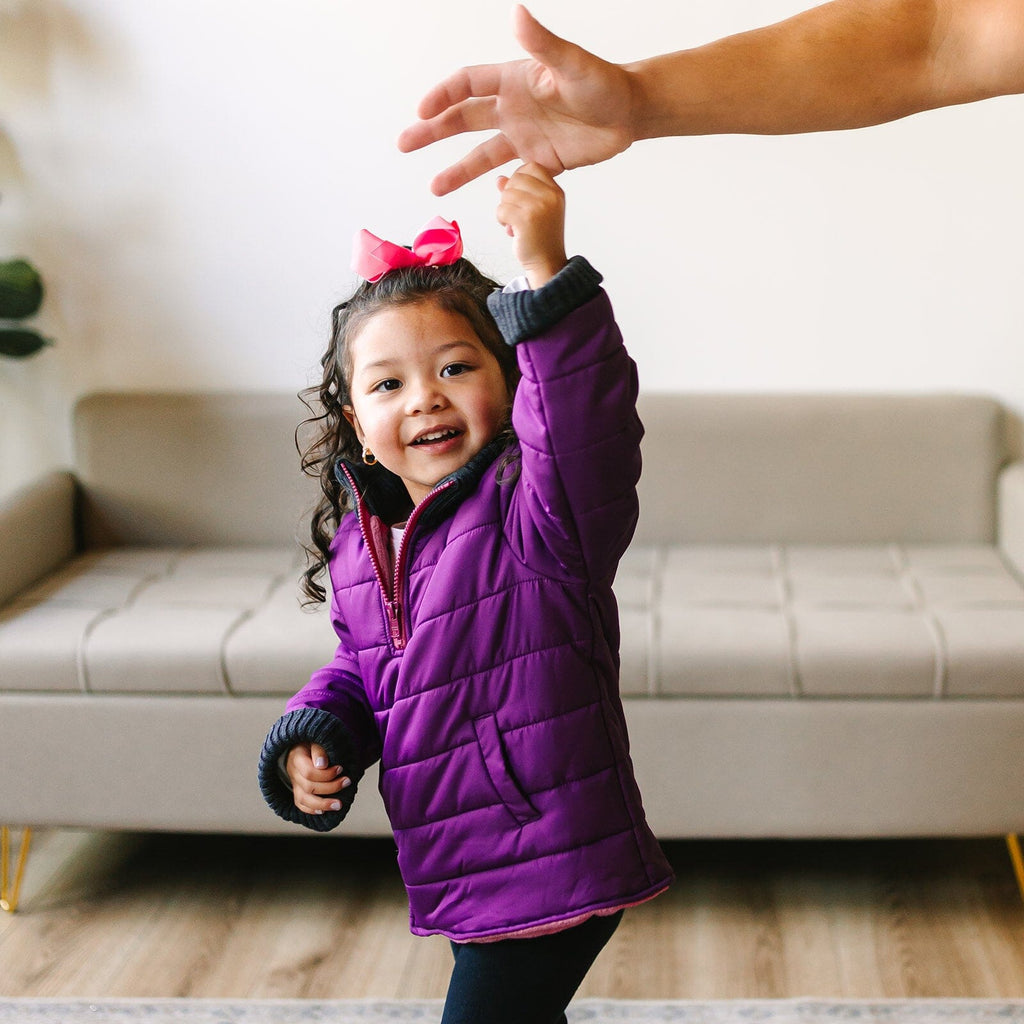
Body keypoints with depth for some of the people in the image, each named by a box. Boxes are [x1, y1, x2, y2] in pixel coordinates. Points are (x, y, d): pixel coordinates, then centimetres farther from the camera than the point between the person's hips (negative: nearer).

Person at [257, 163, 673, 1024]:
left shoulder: (534, 510, -18)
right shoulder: (358, 543, 3)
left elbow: (587, 419, -39)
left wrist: (547, 273, -52)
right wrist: (315, 739, -1)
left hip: (550, 867, -8)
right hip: (460, 874, 8)